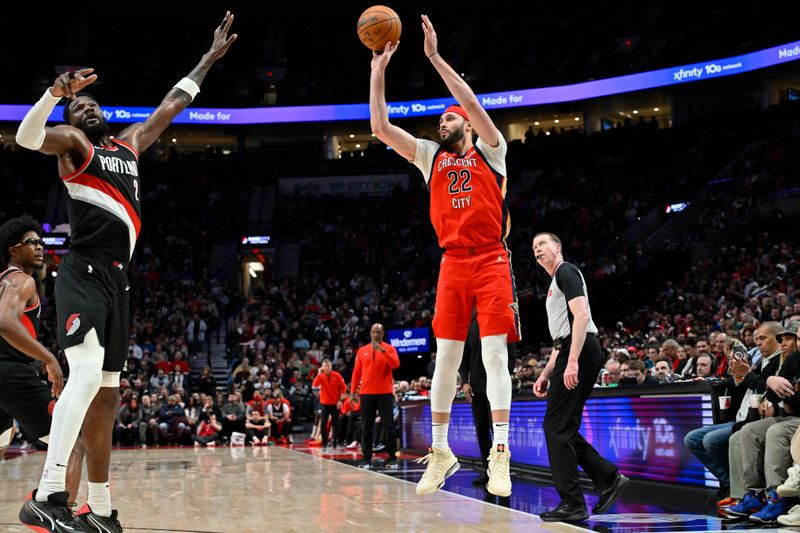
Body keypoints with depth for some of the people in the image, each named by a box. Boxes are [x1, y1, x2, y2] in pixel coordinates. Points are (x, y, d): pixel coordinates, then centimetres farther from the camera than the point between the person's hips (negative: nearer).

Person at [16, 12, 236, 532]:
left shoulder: (131, 143, 23)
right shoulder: (71, 142, 4)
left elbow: (171, 105, 32)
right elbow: (26, 136, -17)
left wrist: (211, 57, 36)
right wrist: (56, 92, -32)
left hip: (118, 280, 7)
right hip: (83, 275, -7)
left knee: (107, 394, 8)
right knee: (86, 374, -27)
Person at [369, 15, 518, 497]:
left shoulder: (490, 150, 7)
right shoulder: (431, 157, 17)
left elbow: (472, 102, -10)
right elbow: (381, 128, 10)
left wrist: (435, 56, -10)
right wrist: (379, 70, 5)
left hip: (492, 261, -4)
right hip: (453, 263, 4)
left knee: (495, 354, -9)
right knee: (446, 356, 3)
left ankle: (500, 454, -10)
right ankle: (440, 452, 11)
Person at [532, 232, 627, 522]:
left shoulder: (566, 271, -3)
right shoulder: (555, 283, 28)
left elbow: (581, 316, -16)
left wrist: (573, 362, -24)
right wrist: (546, 374, 24)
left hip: (580, 352, -10)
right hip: (571, 353, 10)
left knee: (556, 427, -9)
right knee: (563, 429, 10)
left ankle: (572, 504, -7)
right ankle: (609, 478, 11)